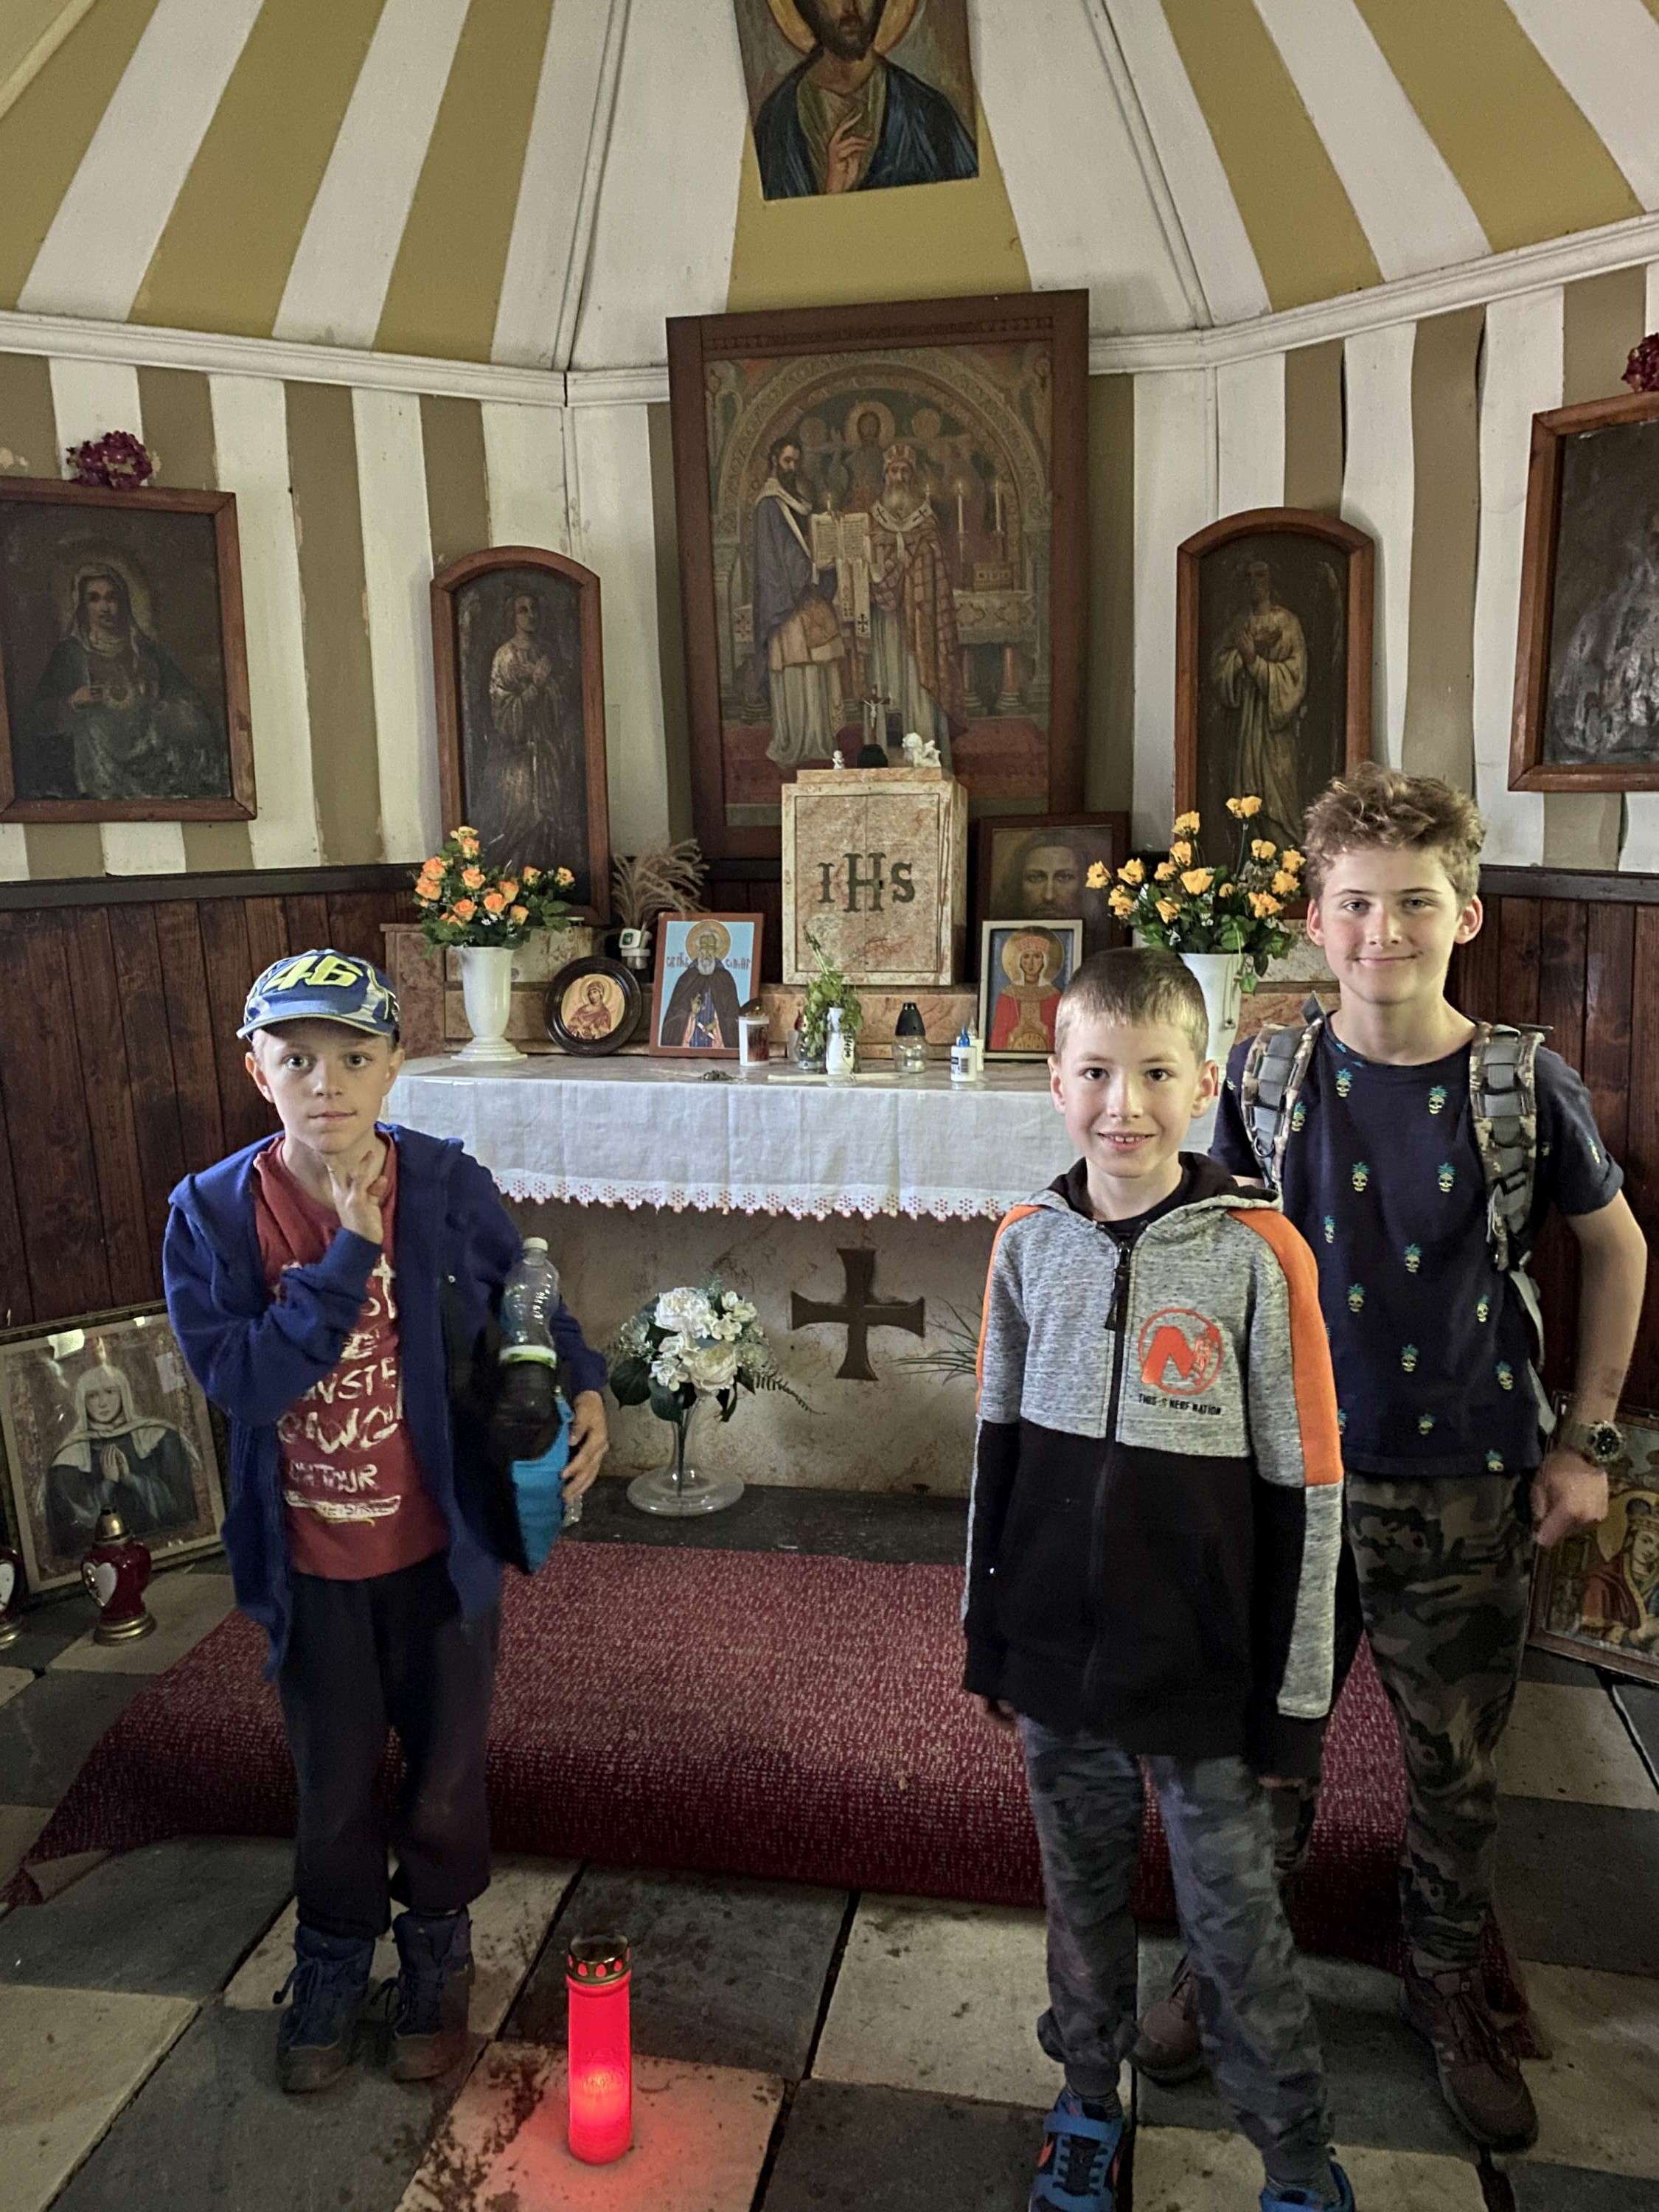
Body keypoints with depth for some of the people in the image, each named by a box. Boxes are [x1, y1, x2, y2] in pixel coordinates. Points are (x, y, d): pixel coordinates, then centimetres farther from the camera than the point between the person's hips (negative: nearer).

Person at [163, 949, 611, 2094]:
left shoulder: (449, 1188, -14)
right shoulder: (213, 1214, -14)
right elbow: (241, 1379, -24)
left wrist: (583, 1386, -12)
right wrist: (350, 1252, -28)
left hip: (440, 1546, 0)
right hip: (309, 1561, 0)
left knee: (446, 1771, 19)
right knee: (334, 1781, 21)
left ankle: (437, 1951, 47)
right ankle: (335, 1959, 49)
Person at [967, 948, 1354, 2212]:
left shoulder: (1258, 1254, -14)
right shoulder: (1029, 1244, -3)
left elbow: (1306, 1491, -9)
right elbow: (999, 1448, 6)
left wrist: (1296, 1696, -5)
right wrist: (987, 1638, 10)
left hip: (1202, 1674, -3)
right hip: (1055, 1660, 3)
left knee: (1236, 1923, 11)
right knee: (1082, 1897, 20)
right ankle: (1091, 2105, 43)